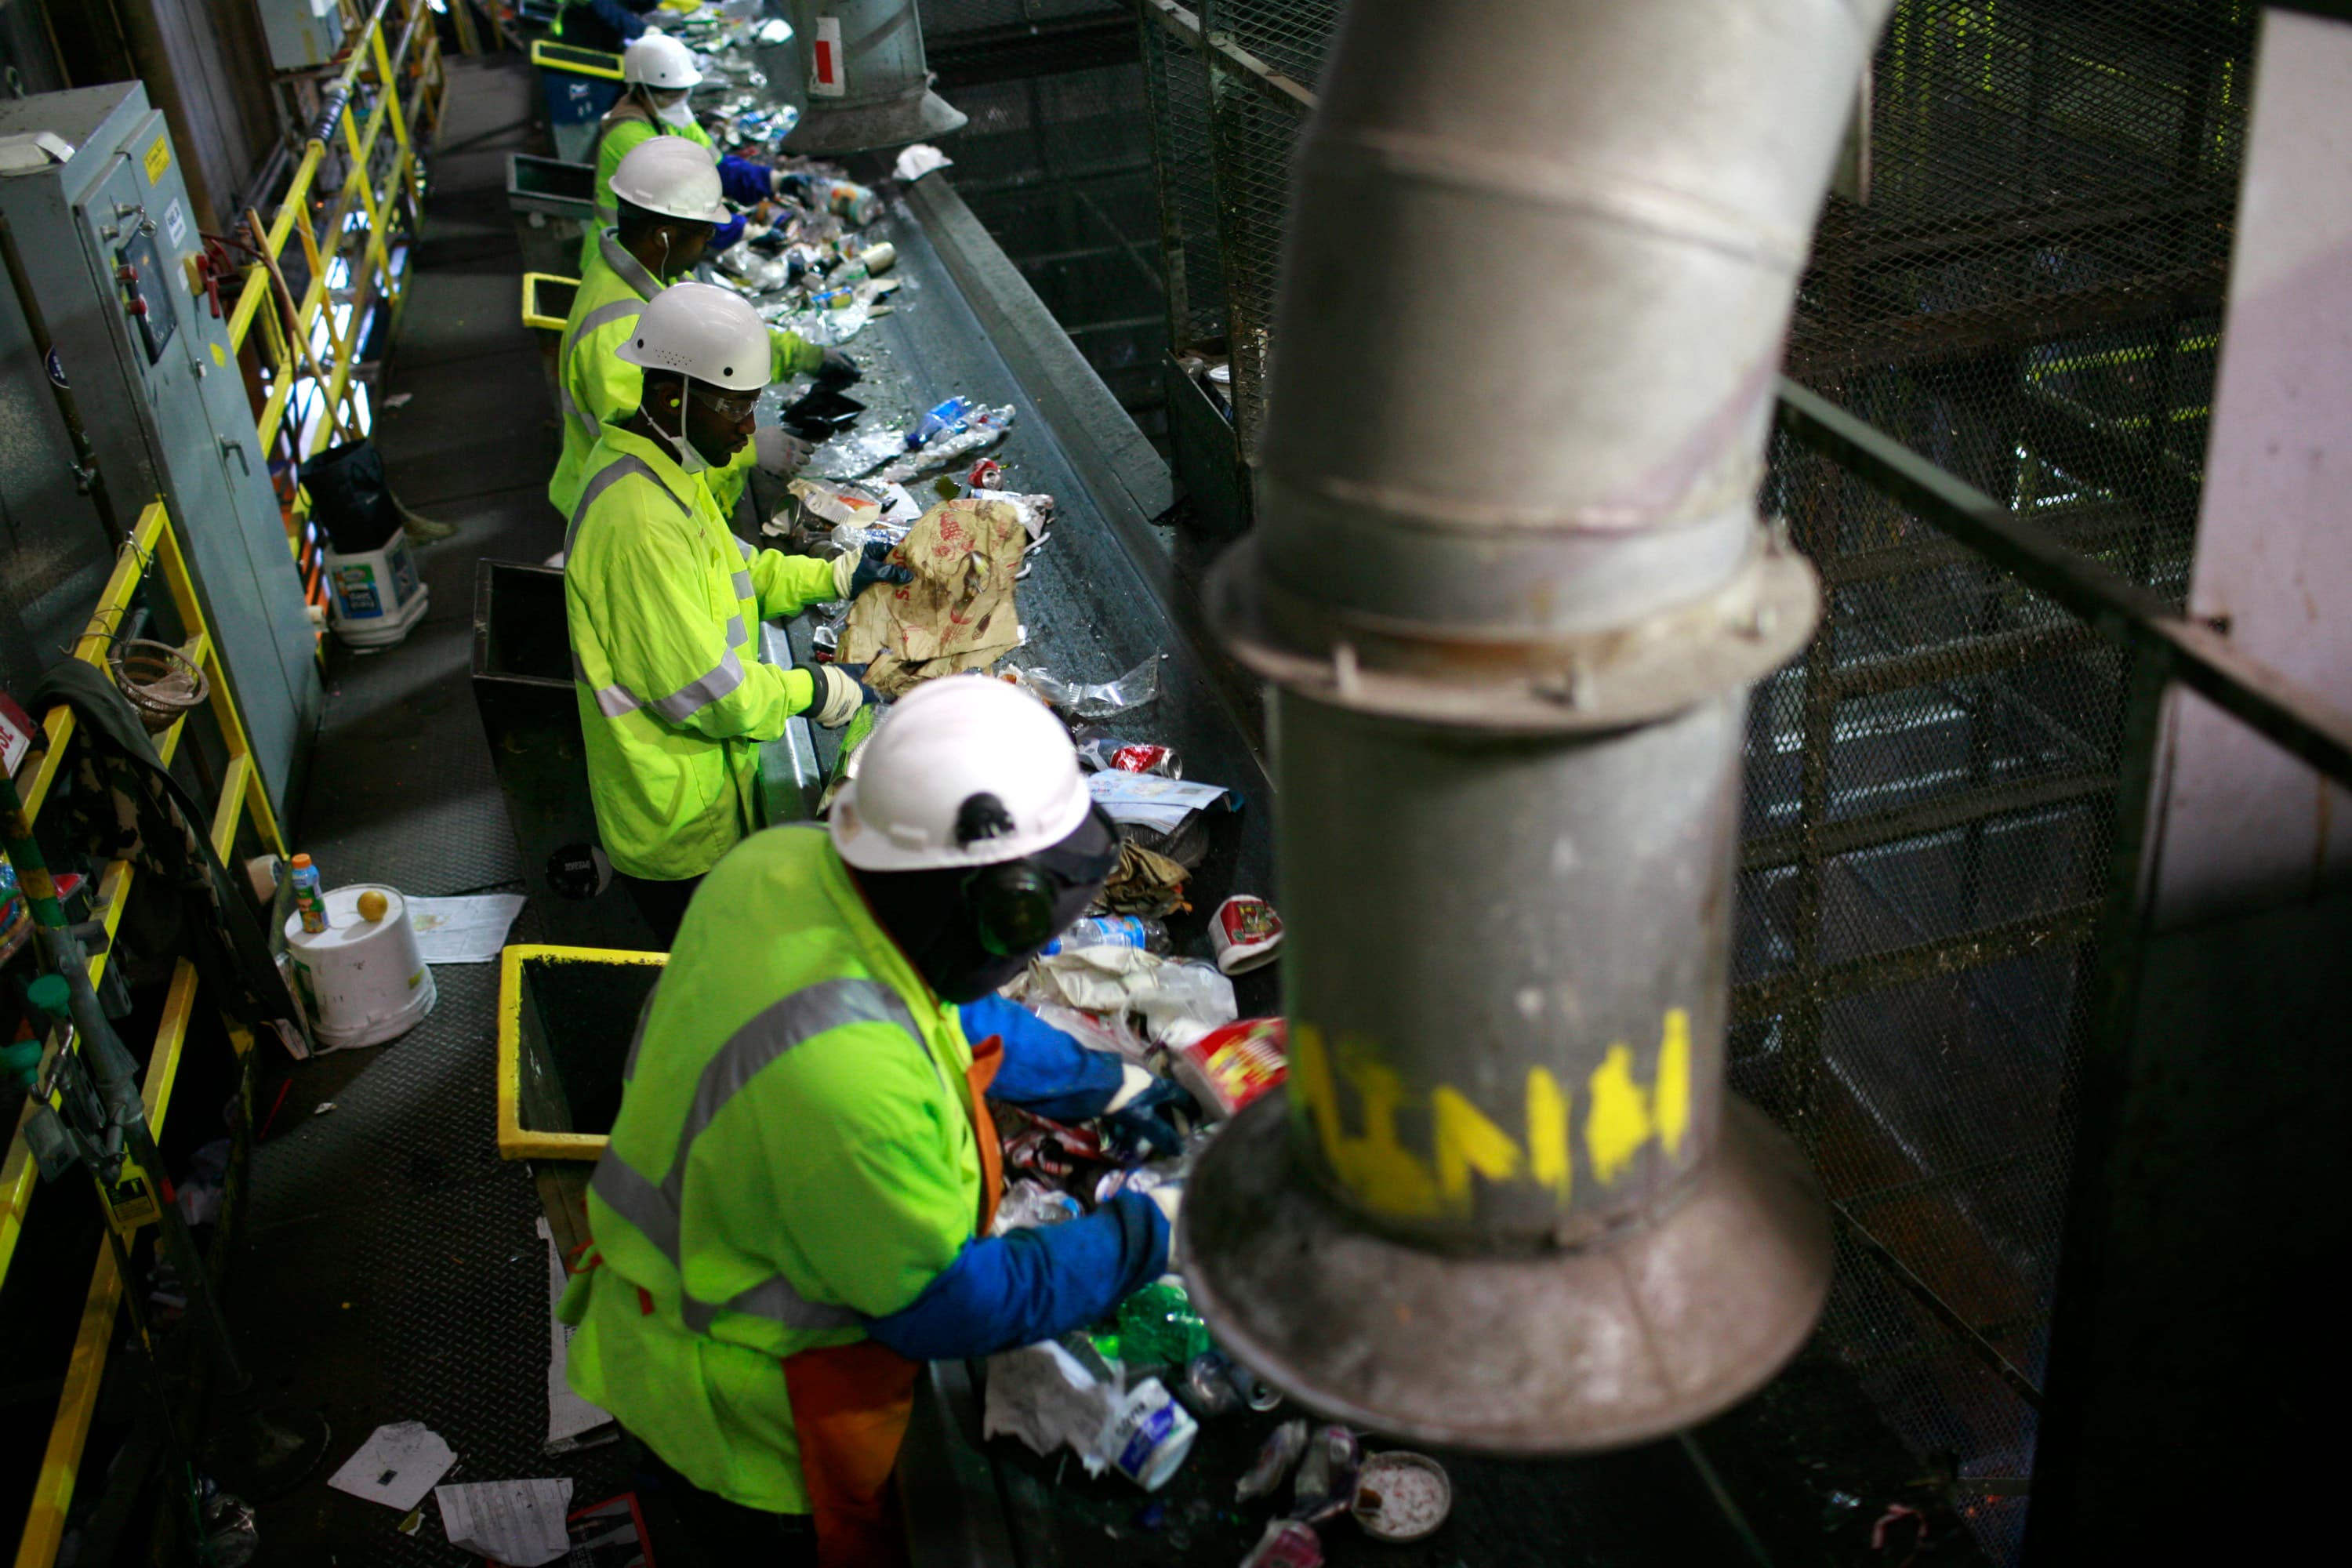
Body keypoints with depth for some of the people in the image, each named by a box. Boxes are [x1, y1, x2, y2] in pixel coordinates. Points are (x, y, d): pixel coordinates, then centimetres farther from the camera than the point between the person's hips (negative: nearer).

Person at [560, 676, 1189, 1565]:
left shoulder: (789, 859, -16)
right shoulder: (845, 1071, -43)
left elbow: (946, 1011, 5)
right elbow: (943, 1307, -27)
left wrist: (1101, 1083, 9)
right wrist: (1149, 1234, -18)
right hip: (744, 1415, -7)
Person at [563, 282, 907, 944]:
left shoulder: (665, 470, 3)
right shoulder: (639, 522, -31)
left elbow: (733, 571, 18)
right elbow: (701, 689, -28)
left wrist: (836, 575, 5)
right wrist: (814, 691, -14)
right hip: (681, 830, -10)